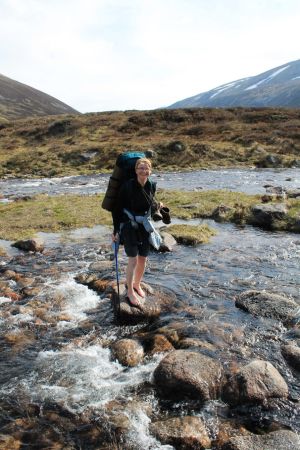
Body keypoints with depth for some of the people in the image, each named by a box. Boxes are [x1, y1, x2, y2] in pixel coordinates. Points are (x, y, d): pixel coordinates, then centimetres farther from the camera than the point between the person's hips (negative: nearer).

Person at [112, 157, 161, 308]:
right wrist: (116, 230, -9)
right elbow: (118, 208, -10)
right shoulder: (127, 186, -16)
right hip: (128, 226, -5)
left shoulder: (151, 186, -3)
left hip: (144, 226, 5)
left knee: (143, 259, 11)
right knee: (133, 260, -6)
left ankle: (137, 284, 35)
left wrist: (157, 205, -3)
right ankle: (130, 291, 13)